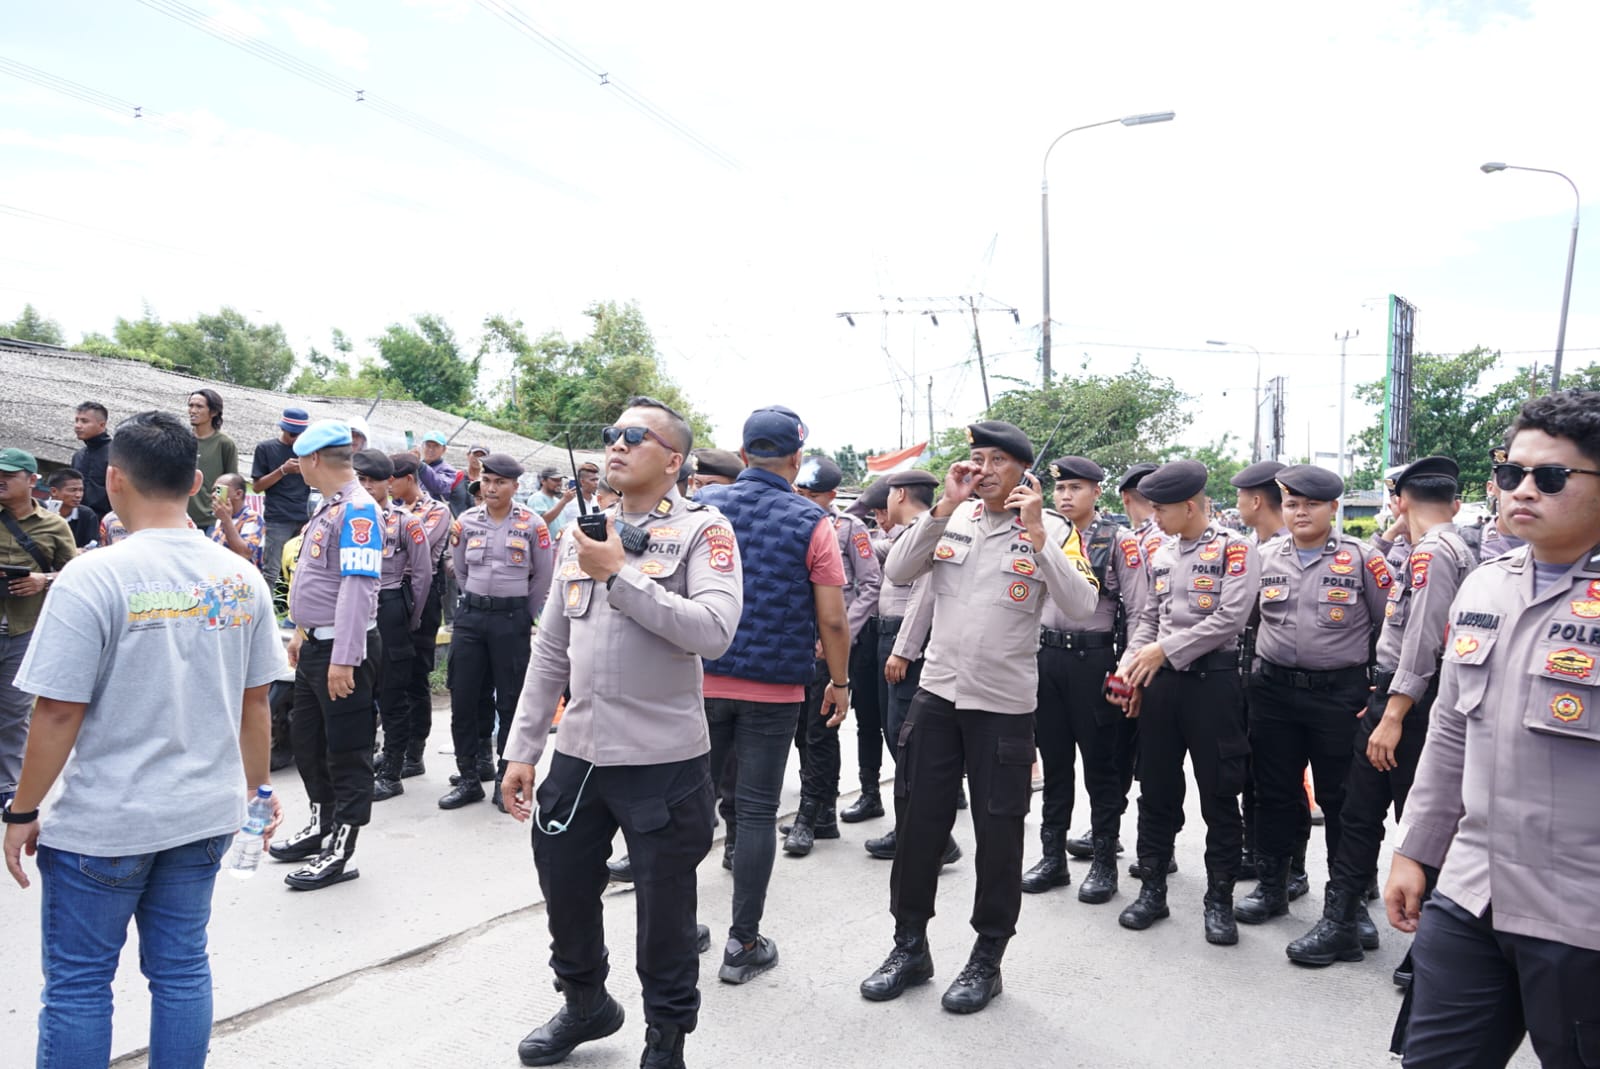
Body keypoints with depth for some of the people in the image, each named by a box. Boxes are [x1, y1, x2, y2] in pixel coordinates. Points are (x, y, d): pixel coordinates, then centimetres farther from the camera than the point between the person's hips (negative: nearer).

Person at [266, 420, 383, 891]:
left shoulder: (357, 509, -18)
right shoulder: (328, 506, 13)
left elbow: (358, 586, -24)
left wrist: (343, 658, -26)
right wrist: (303, 632, 24)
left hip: (343, 647, -10)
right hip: (316, 644, 10)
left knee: (346, 752, 0)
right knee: (306, 738, 20)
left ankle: (340, 853, 9)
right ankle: (321, 827, 36)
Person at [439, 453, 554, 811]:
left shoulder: (532, 525, -4)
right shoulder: (466, 522, 4)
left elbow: (543, 578, 3)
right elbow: (460, 571, 16)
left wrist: (522, 615, 8)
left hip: (512, 619, -3)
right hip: (470, 616, 3)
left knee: (511, 701, 2)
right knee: (462, 699, 3)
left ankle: (505, 780, 14)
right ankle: (469, 778, 16)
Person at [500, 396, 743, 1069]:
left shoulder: (702, 531, -7)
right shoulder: (582, 533, 10)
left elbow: (713, 632, -23)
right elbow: (551, 650, 12)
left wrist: (621, 575, -20)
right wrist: (523, 749, 10)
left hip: (663, 761, -5)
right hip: (577, 754, 6)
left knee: (664, 911, 8)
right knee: (565, 892, 19)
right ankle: (585, 1004, 47)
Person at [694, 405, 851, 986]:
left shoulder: (702, 506, 1)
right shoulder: (811, 523, -6)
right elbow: (832, 619, -8)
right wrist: (839, 682, 5)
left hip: (701, 678, 3)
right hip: (774, 690, -2)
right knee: (757, 812, 5)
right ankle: (743, 944, 13)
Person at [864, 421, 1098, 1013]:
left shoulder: (1052, 529, -6)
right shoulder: (953, 519, 3)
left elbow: (1081, 609, -17)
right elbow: (896, 572, -7)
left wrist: (1036, 536, -24)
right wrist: (945, 506, -14)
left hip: (1004, 704, -3)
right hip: (936, 693, 4)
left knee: (998, 832, 8)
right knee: (917, 821, 11)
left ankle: (987, 959, 26)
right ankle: (910, 947, 29)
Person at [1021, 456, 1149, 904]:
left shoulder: (1119, 541, -5)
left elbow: (1138, 610, -7)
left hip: (1093, 658, -4)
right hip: (1045, 656, 5)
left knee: (1100, 762, 5)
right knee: (1053, 759, 12)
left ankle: (1104, 862, 18)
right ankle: (1053, 855, 24)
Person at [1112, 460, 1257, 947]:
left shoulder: (1235, 548, -6)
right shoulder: (1161, 553, 13)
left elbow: (1230, 618, -16)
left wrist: (1165, 650, -15)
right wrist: (1131, 665, 1)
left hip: (1212, 680, -6)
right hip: (1160, 682, 6)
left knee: (1219, 793, 3)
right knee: (1157, 789, 11)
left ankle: (1219, 900, 15)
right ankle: (1152, 889, 22)